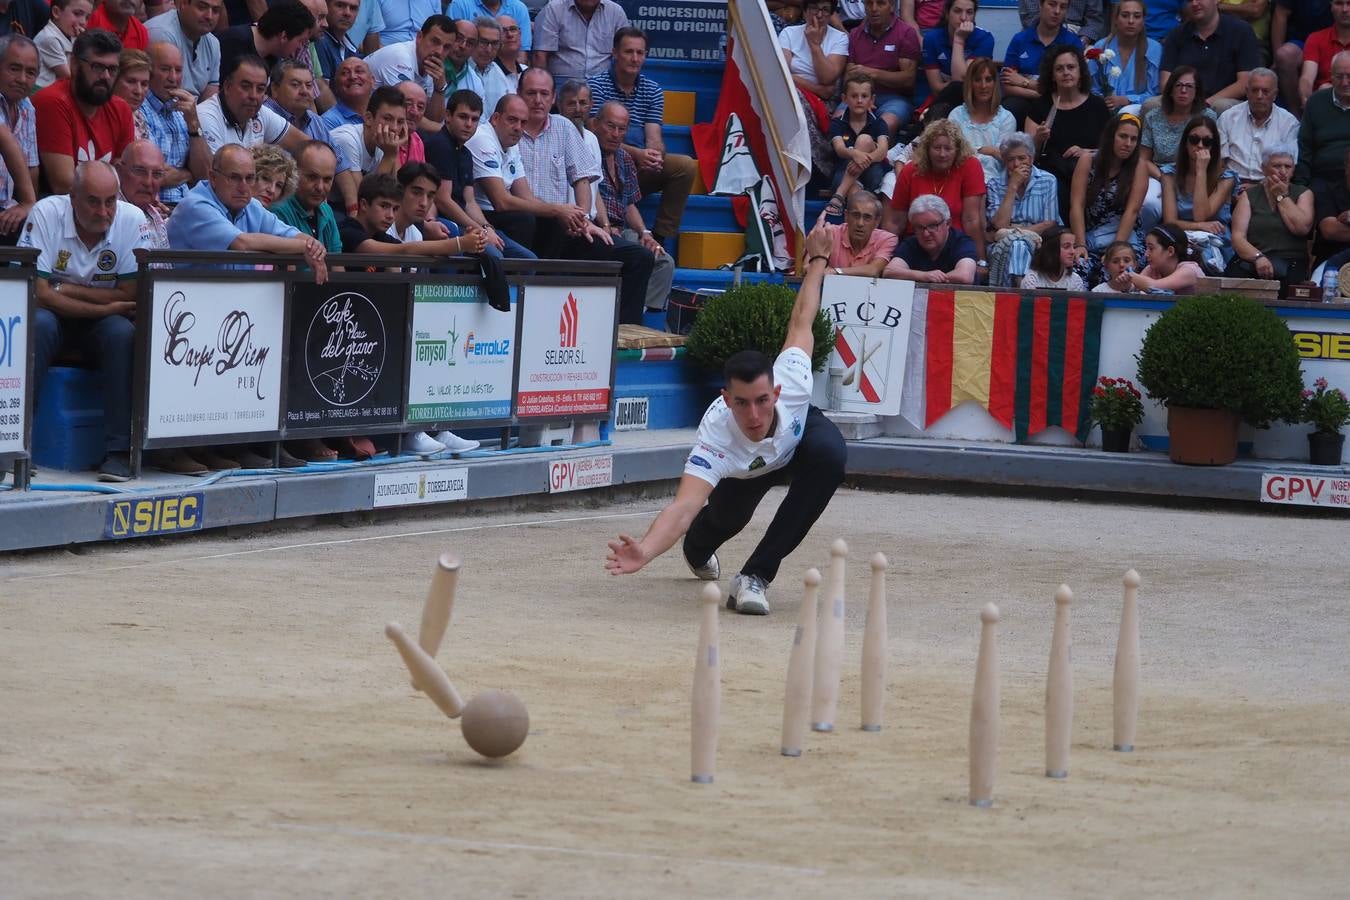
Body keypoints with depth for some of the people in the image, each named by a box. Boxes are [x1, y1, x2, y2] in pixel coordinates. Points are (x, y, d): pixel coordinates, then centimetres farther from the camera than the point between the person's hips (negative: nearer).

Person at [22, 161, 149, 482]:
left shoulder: (132, 220, -14)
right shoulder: (47, 214, -18)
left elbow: (130, 296, -13)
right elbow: (39, 294, -21)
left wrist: (68, 290, -18)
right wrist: (106, 307, -25)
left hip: (103, 321, 1)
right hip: (54, 315, -1)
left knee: (123, 334, -31)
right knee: (37, 325, -34)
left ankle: (119, 450, -28)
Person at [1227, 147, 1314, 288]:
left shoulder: (1303, 193, 15)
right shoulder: (1249, 195, 15)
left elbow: (1302, 228, -5)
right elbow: (1238, 237, 1)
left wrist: (1282, 196, 4)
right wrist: (1258, 257, -19)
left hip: (1290, 264, -1)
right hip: (1250, 261, 1)